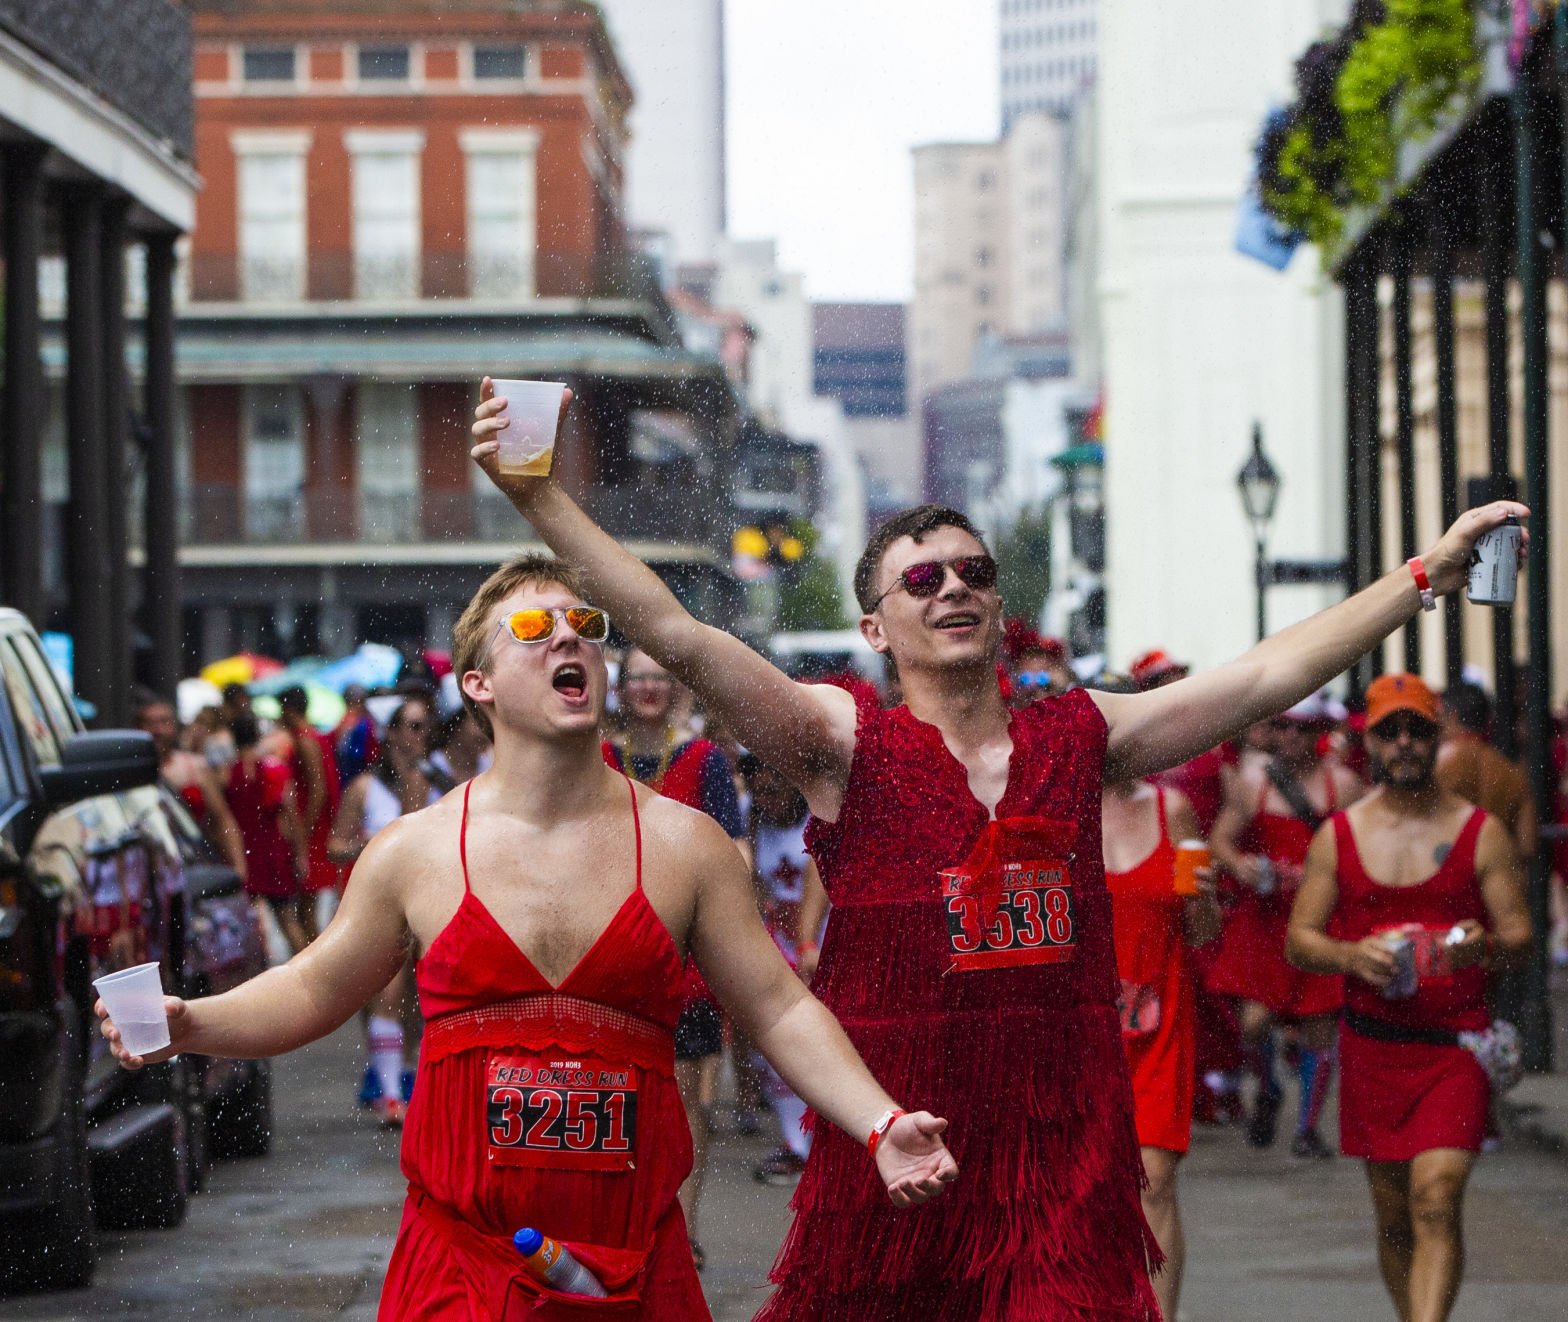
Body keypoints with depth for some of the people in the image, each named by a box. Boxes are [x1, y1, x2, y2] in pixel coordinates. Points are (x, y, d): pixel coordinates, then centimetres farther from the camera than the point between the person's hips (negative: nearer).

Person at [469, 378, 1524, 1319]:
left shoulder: (1081, 736, 11)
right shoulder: (847, 744, 1)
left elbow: (1268, 676, 12)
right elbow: (676, 636, -8)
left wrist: (1426, 576, 11)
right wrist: (540, 499, -17)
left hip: (1068, 1149, 2)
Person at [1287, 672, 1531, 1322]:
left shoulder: (1480, 831, 2)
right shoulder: (1338, 836, 7)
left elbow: (1521, 934, -1)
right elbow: (1298, 939, 7)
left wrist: (1485, 946, -24)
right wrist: (1352, 956, -15)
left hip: (1457, 1044, -3)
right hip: (1372, 1046, 3)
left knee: (1437, 1200, -17)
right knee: (1393, 1213, 9)